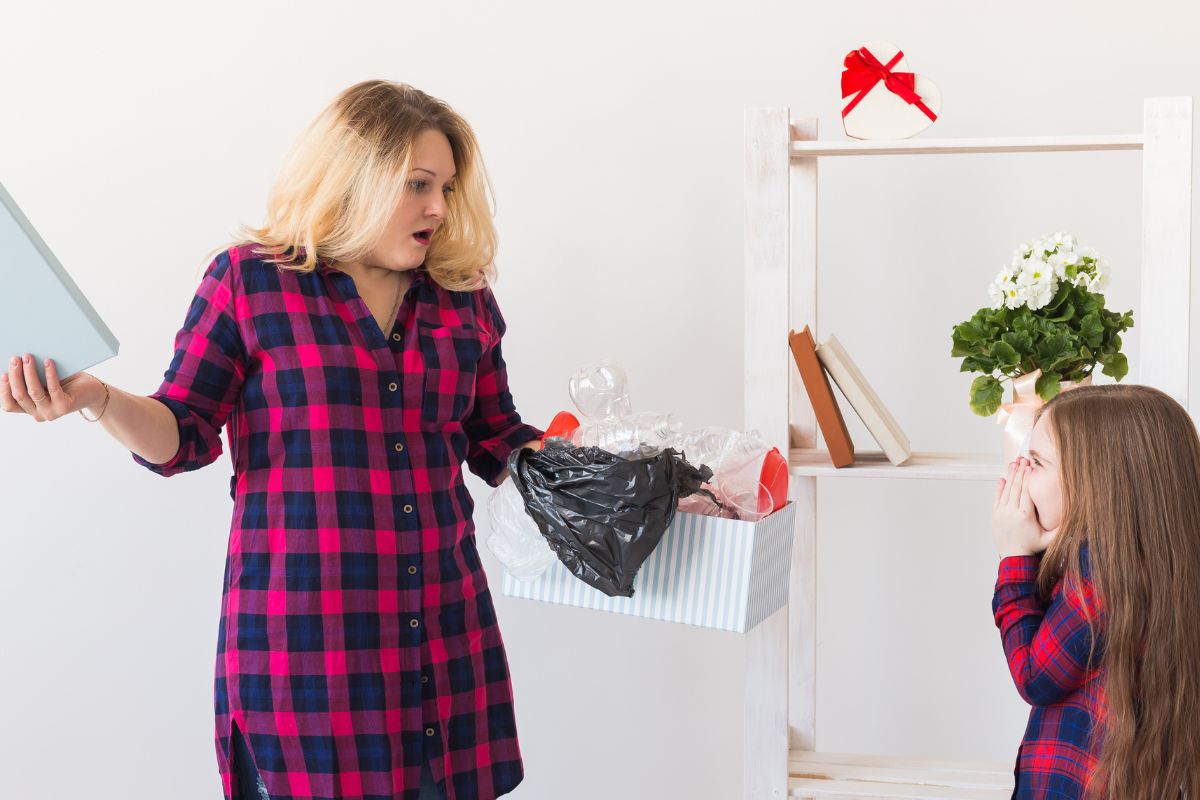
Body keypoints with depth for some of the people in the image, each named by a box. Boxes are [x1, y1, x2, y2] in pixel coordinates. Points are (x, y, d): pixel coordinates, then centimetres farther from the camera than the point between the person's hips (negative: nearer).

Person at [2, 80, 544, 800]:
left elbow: (500, 444, 18)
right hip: (301, 631, -3)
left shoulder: (465, 299, 11)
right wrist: (94, 397, -18)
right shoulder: (249, 280, 1)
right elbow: (184, 437, -1)